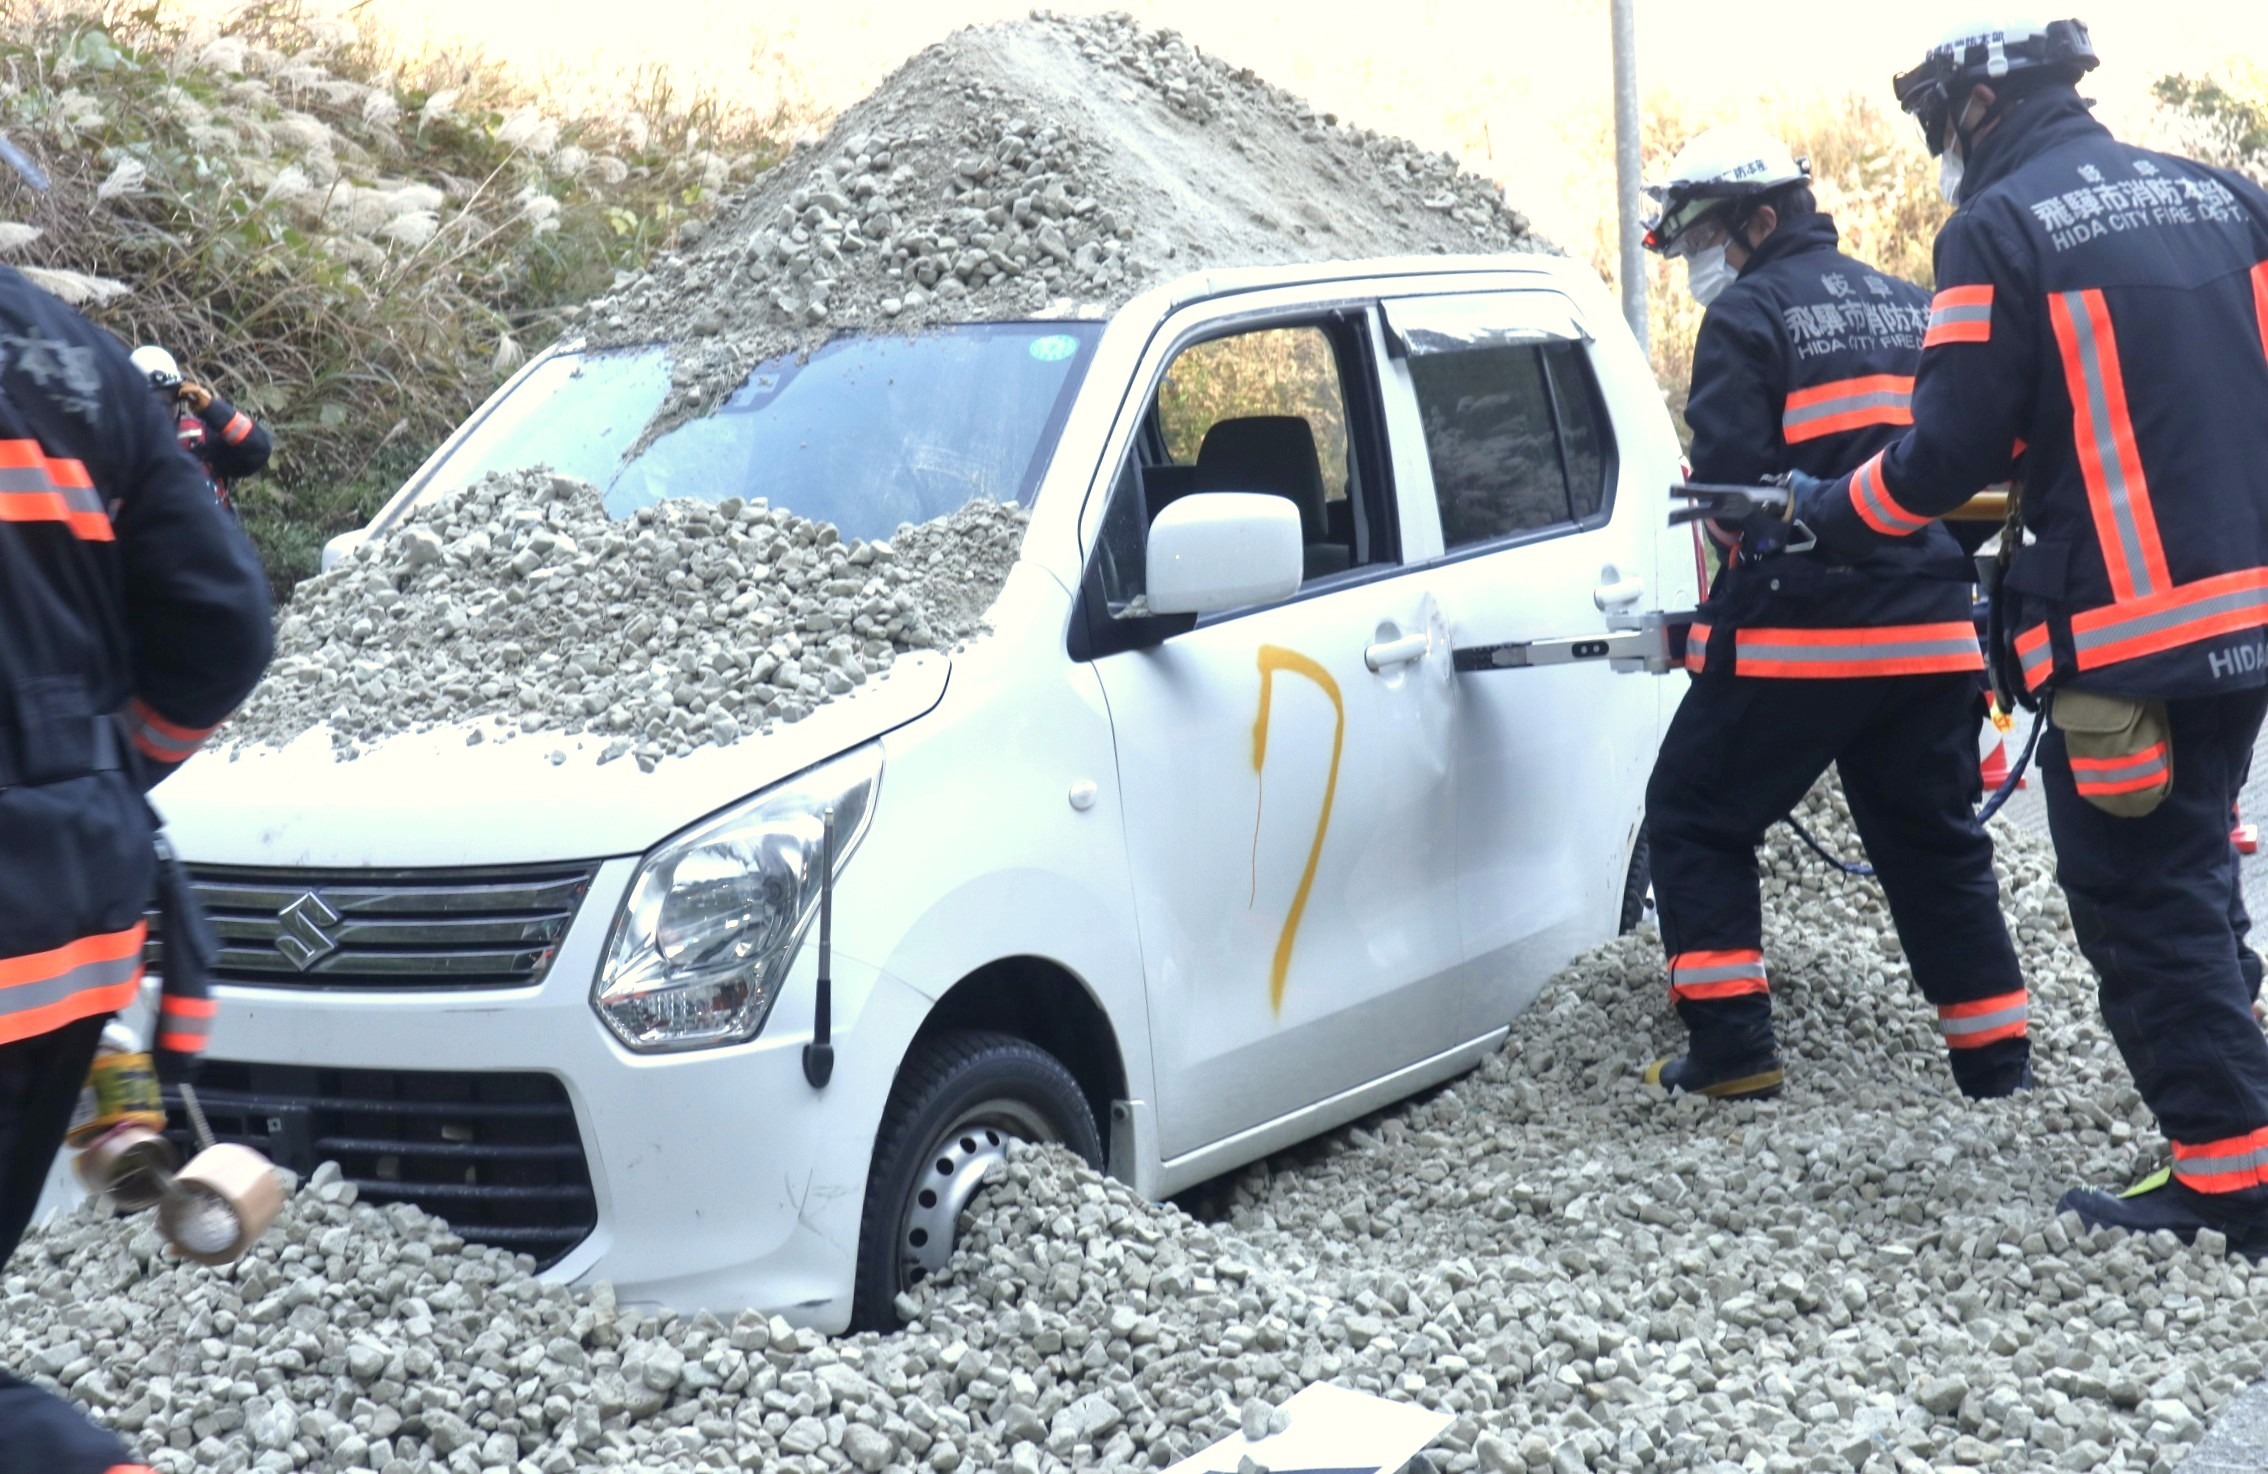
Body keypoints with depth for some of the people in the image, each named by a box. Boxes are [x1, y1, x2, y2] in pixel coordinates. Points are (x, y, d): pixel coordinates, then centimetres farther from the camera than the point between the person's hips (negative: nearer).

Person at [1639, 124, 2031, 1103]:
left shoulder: (1748, 314, -6)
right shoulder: (1912, 309, 15)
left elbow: (1726, 478, -13)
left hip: (1797, 630, -6)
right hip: (1932, 630, 6)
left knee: (1694, 819, 7)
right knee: (1935, 842, 16)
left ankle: (1730, 1047, 1)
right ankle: (1996, 1058, 16)